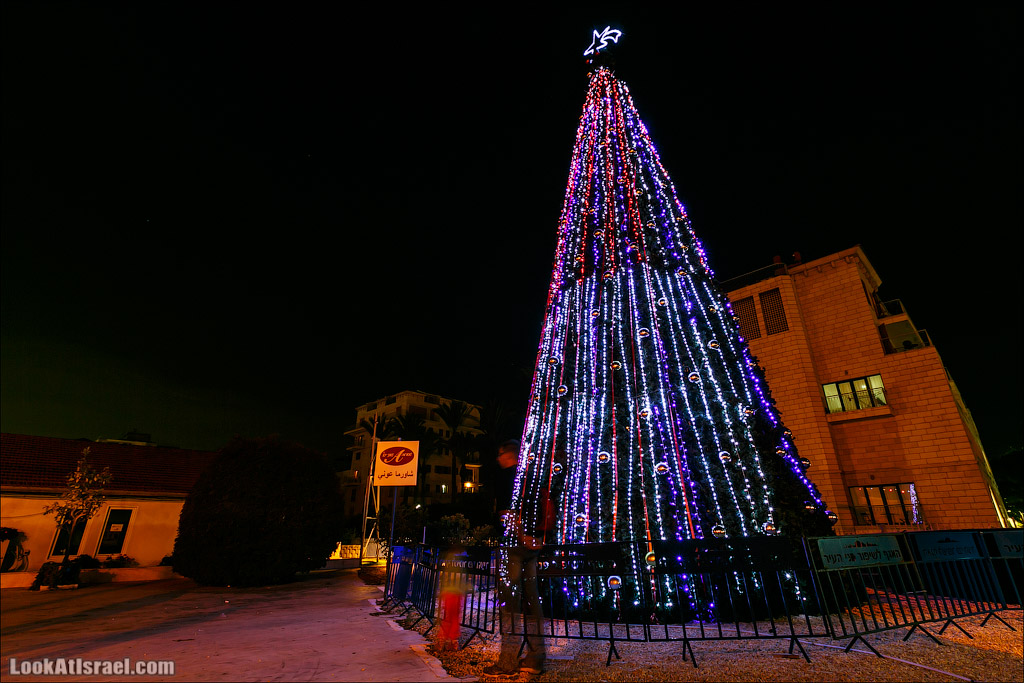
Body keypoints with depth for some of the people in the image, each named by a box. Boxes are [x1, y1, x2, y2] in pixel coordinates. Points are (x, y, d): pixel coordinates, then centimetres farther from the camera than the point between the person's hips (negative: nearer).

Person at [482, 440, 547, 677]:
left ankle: (509, 661, 4)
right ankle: (536, 658, 16)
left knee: (509, 599, 0)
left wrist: (520, 535, -13)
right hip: (533, 544, 7)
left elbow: (506, 510, -15)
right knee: (532, 598, 11)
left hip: (513, 543, -7)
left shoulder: (502, 476, -5)